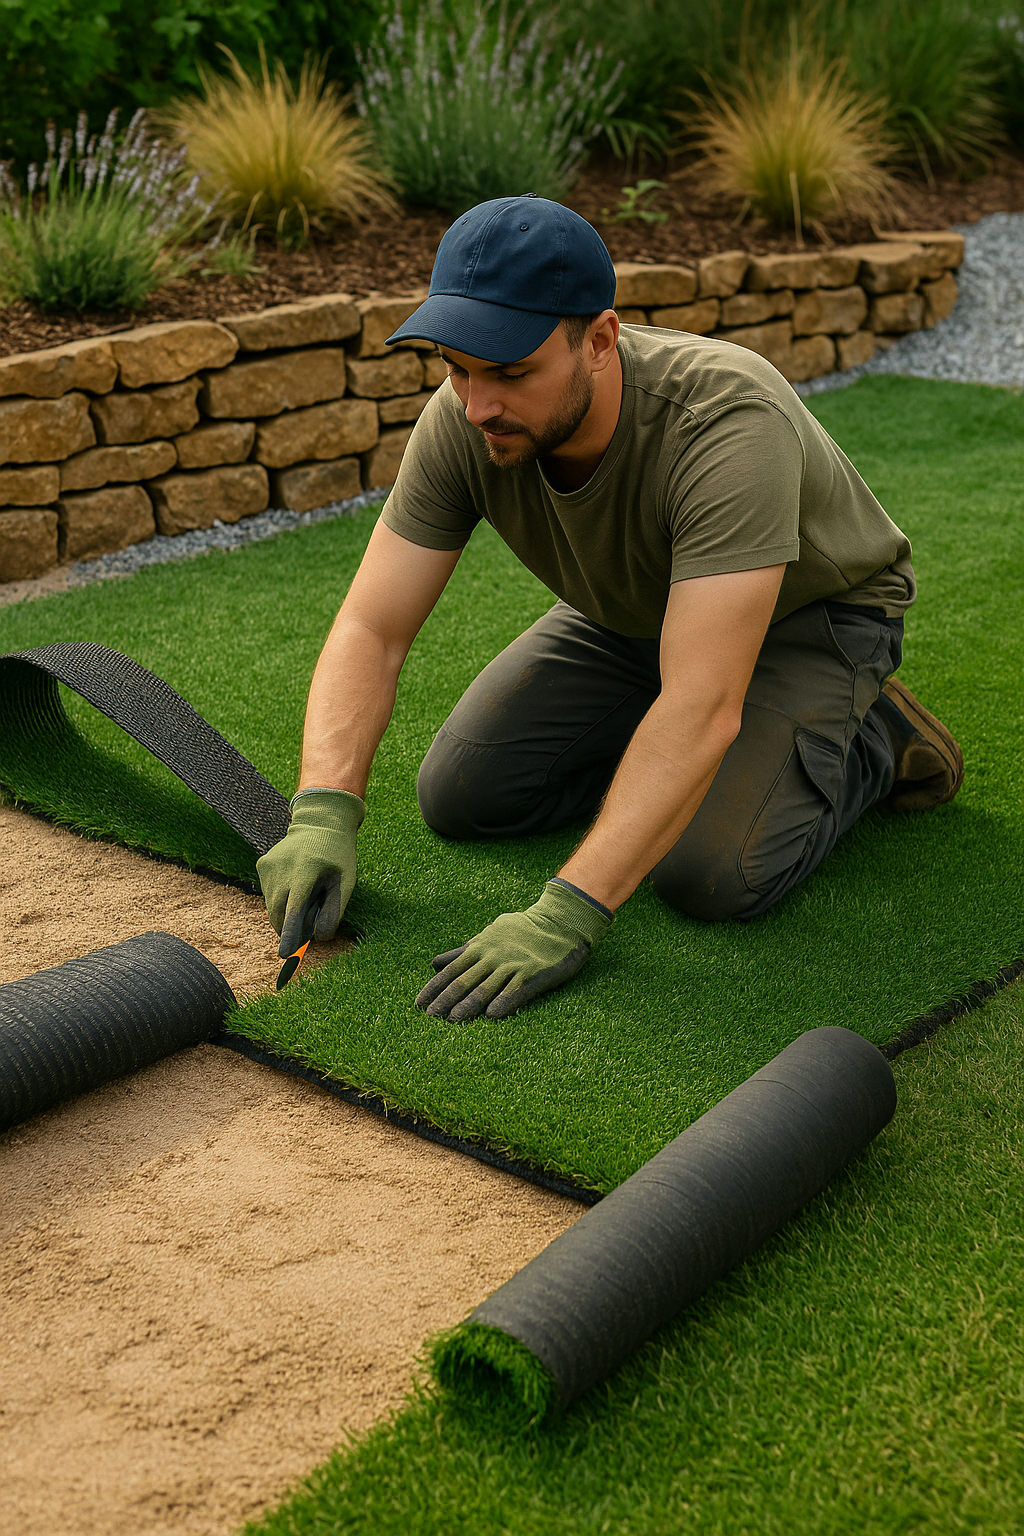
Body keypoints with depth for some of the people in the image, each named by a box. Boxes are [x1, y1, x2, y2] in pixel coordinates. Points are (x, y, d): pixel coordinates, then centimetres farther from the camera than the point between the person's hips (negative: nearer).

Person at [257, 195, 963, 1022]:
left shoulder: (728, 427, -42)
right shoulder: (462, 426, -25)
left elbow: (701, 708, -47)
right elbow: (371, 631, -22)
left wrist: (567, 915, -51)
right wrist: (325, 814, -37)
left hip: (810, 613, -5)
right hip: (633, 613, 5)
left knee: (710, 873, -25)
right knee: (459, 797, -6)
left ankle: (868, 739, 4)